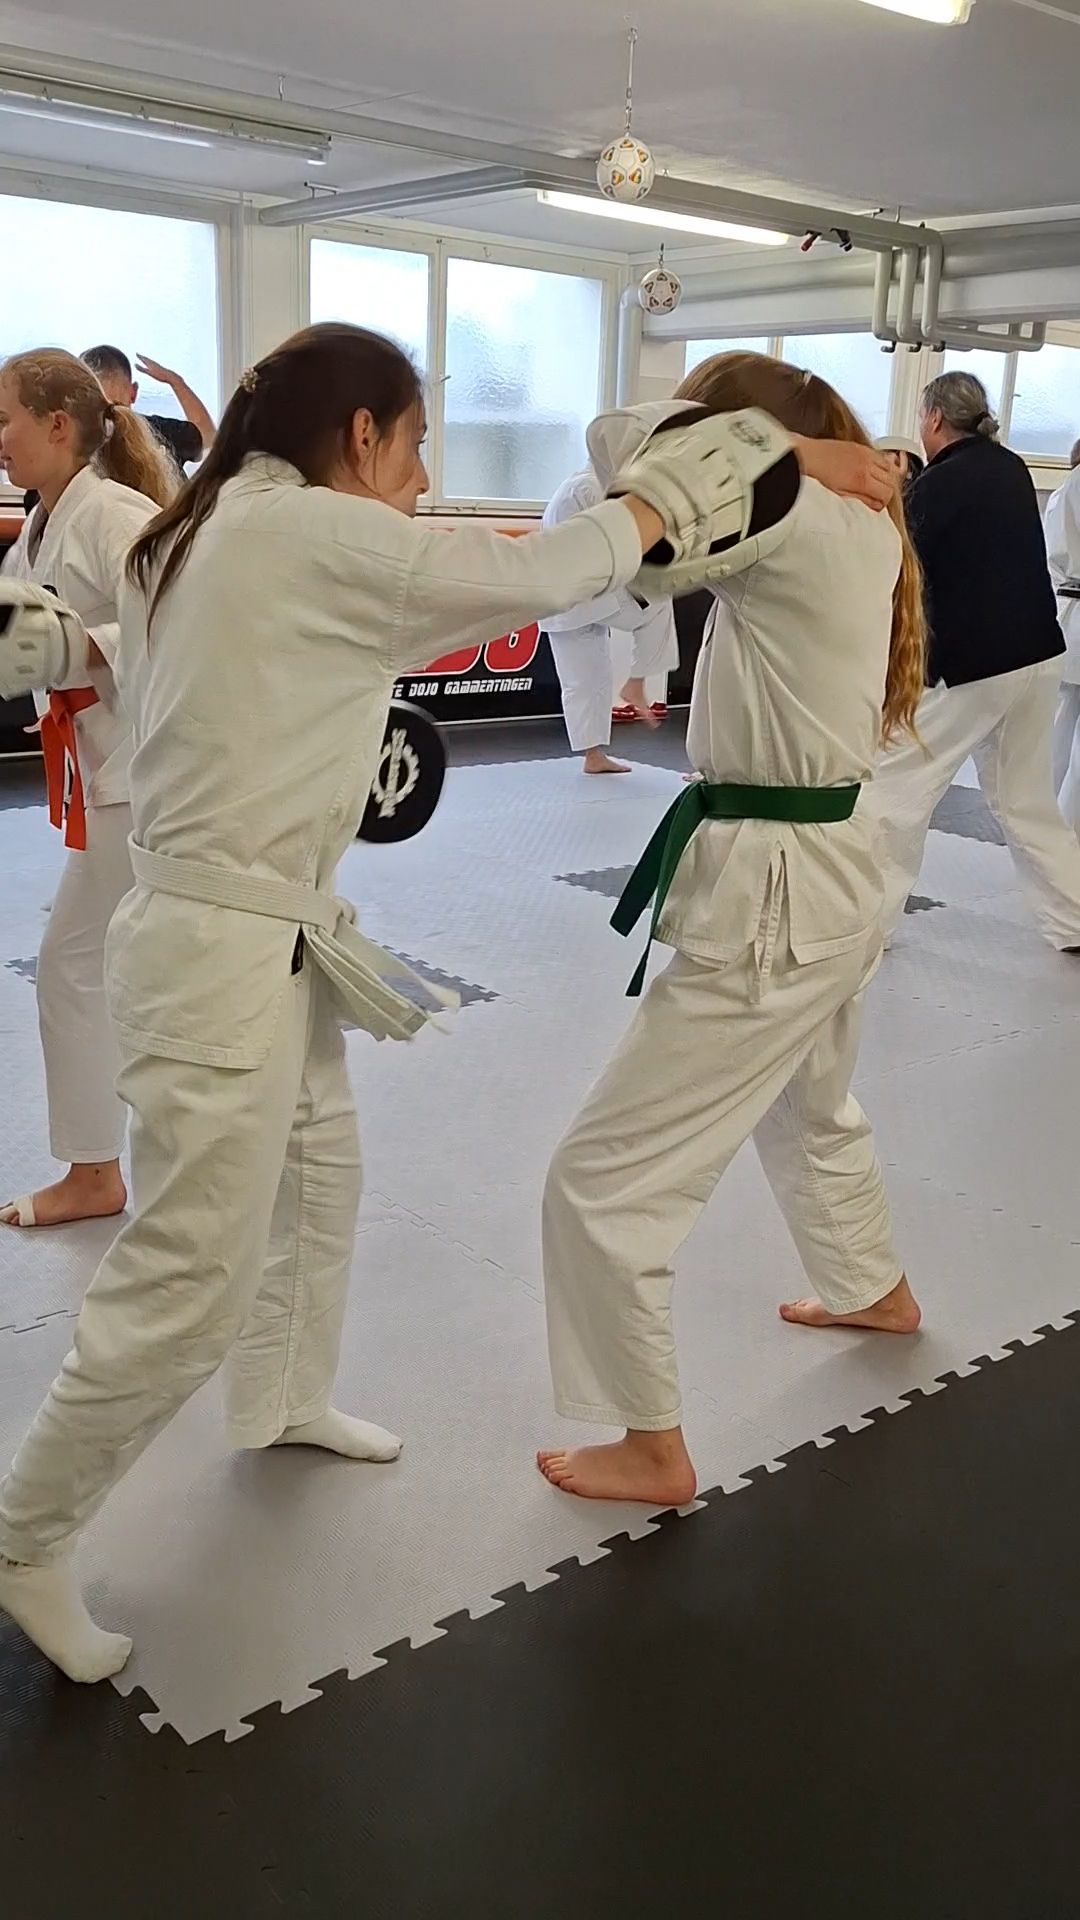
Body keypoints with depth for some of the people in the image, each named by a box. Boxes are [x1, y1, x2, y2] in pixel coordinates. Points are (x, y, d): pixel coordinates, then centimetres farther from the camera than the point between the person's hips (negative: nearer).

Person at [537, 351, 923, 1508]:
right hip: (832, 872, 11)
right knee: (810, 1112, 35)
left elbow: (629, 459, -16)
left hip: (770, 900, -10)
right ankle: (875, 1291, 59)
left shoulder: (791, 520, -19)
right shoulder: (861, 525, 8)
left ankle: (652, 1448, 13)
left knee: (604, 1179, -2)